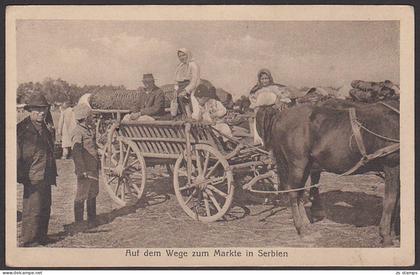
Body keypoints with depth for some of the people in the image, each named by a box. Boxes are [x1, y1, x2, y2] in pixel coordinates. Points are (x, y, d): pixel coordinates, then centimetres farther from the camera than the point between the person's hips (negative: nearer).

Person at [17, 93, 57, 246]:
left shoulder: (44, 128, 17)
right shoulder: (22, 128, -9)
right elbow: (18, 154, -13)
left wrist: (53, 174, 21)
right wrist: (21, 175, -19)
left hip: (46, 176, 8)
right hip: (33, 178, -8)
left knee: (45, 209, 15)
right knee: (32, 210, -4)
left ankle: (42, 237, 28)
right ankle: (29, 241, 6)